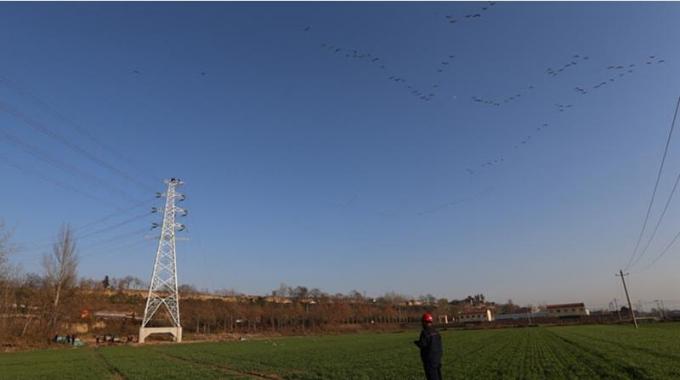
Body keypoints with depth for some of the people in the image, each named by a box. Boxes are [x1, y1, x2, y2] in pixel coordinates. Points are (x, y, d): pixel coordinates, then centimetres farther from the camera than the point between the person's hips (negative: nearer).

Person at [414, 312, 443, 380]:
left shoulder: (425, 332, -18)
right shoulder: (435, 331, 6)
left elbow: (422, 344, -21)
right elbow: (439, 343, 10)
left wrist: (416, 342, -2)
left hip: (429, 359, -8)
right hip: (437, 357, 8)